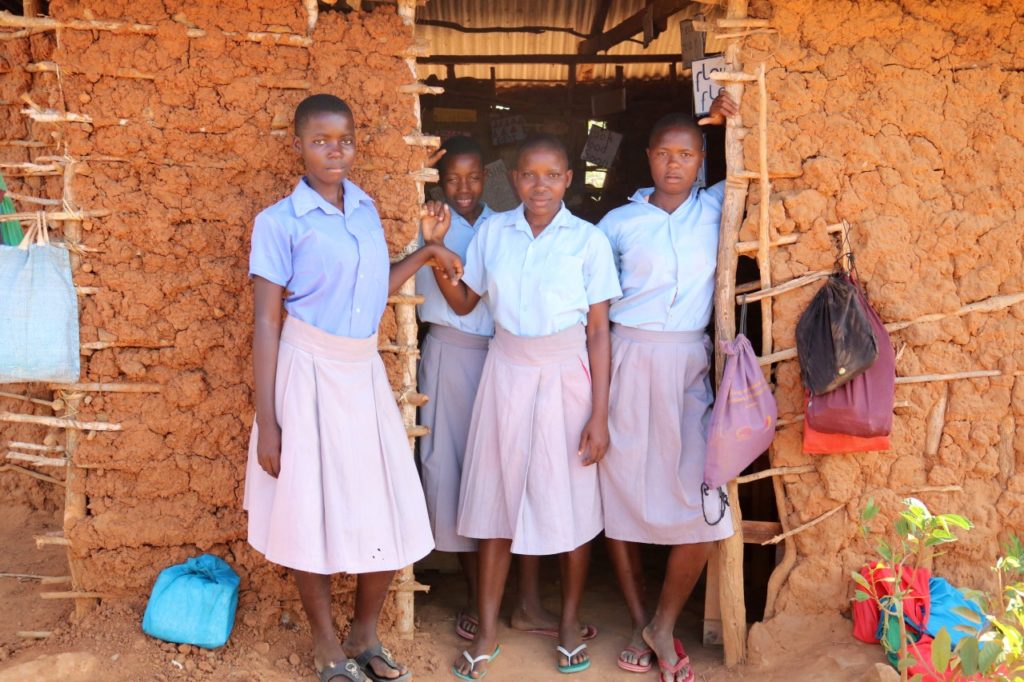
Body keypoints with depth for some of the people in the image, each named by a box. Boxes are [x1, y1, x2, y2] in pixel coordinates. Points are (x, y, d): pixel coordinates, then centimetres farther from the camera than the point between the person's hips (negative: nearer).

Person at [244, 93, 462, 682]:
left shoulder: (366, 208, 8)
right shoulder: (280, 221, -7)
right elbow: (267, 322, -8)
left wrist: (425, 254, 7)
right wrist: (267, 423, -10)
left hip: (365, 373, 5)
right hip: (309, 374, -5)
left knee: (391, 517, 6)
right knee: (314, 513, 6)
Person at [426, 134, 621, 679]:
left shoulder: (588, 240, -5)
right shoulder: (493, 231, 2)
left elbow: (598, 332, -4)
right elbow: (463, 303, 10)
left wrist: (599, 414, -7)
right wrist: (435, 256, -5)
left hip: (566, 378, -2)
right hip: (506, 373, 2)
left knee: (570, 501, 7)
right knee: (496, 495, 6)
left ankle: (570, 622, 28)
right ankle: (487, 630, 20)